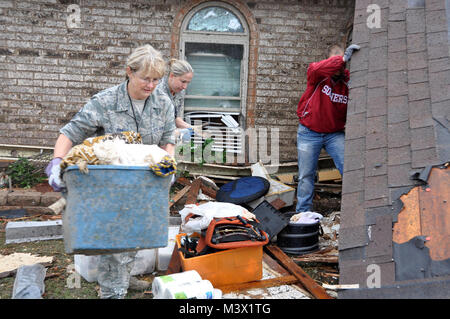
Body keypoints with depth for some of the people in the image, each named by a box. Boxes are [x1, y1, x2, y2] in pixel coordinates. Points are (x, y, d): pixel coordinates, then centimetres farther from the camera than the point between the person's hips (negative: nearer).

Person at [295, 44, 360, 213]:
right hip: (309, 132, -1)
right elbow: (315, 69, -37)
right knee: (306, 175, 4)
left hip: (335, 134, 2)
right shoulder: (318, 75, -11)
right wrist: (343, 58, -47)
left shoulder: (348, 80, -5)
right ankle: (303, 212, 17)